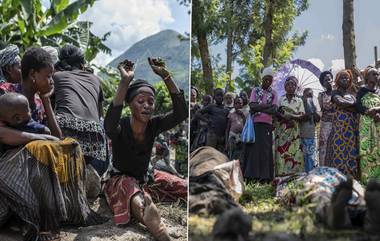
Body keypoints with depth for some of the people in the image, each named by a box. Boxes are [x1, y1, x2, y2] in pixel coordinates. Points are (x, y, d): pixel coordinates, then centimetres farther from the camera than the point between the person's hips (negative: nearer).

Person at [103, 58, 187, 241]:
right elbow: (109, 124, -49)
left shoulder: (154, 125, -10)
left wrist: (166, 76, -32)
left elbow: (181, 113, -26)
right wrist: (125, 81, -53)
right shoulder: (120, 128, -23)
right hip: (121, 180, -6)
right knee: (142, 204, -39)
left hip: (145, 176, 6)